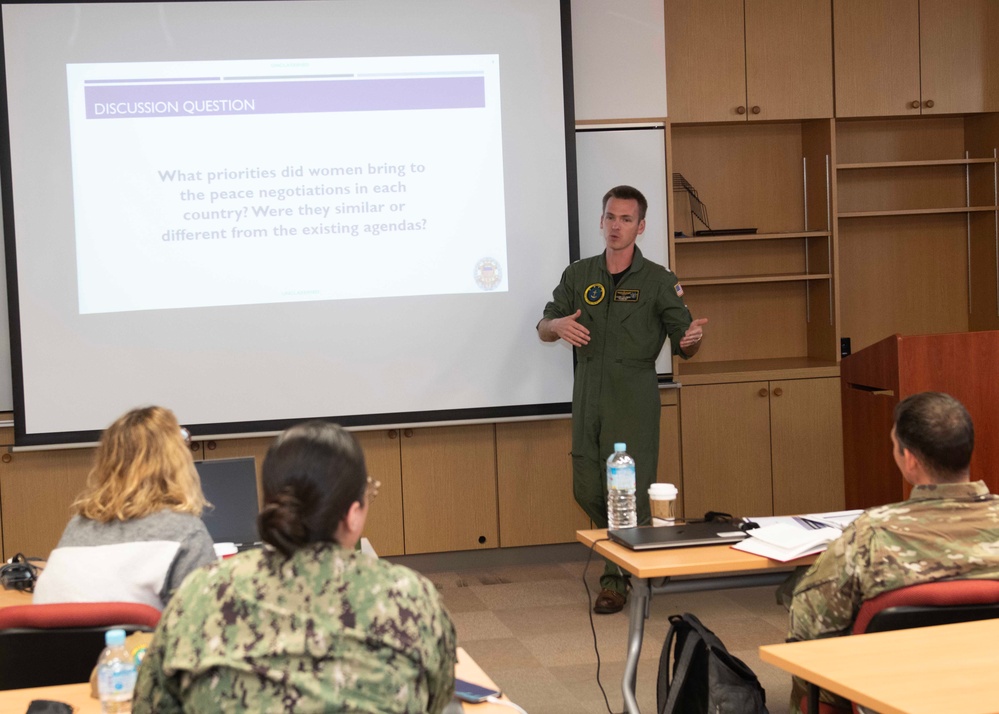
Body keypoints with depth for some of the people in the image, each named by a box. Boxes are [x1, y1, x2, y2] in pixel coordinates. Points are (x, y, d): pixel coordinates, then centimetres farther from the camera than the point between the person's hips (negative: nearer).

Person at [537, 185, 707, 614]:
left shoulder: (659, 282, -1)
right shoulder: (578, 276, 9)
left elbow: (684, 348, -1)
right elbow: (543, 330, 12)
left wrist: (691, 339, -25)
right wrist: (558, 325, -12)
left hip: (634, 400, -4)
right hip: (588, 397, 4)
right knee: (587, 489, 6)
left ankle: (618, 578, 6)